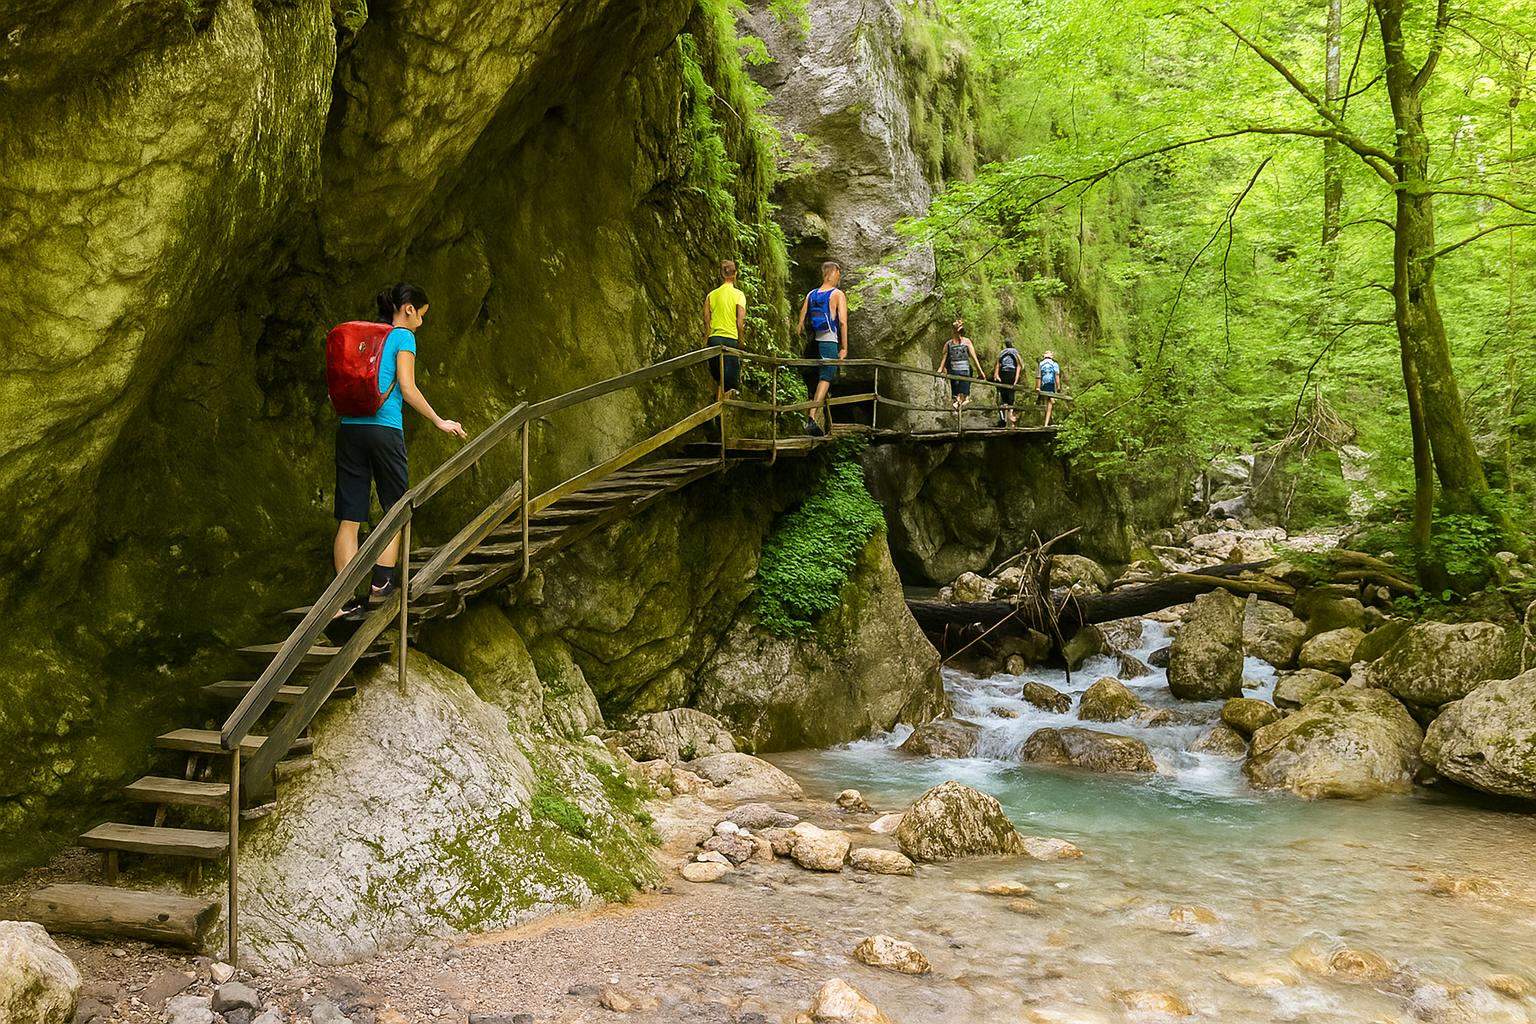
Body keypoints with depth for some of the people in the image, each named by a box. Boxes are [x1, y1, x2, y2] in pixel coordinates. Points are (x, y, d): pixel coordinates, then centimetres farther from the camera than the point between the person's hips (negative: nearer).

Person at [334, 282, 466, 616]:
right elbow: (407, 389, -9)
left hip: (349, 428, 6)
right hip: (384, 429, -5)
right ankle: (382, 584, 5)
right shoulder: (402, 336, -1)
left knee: (349, 518, 2)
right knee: (395, 509, 12)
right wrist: (440, 422, -2)